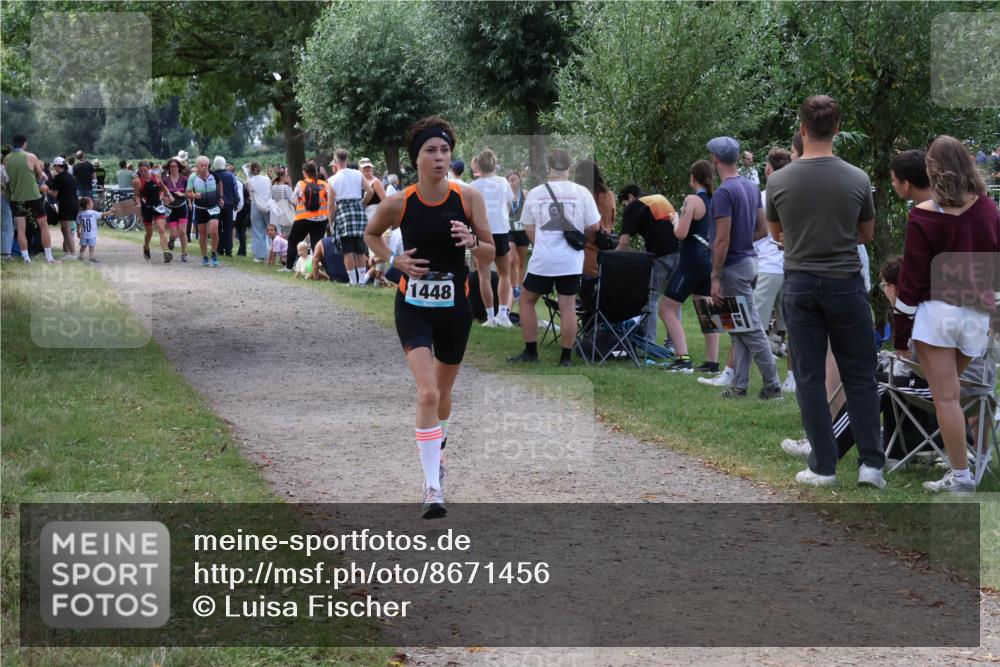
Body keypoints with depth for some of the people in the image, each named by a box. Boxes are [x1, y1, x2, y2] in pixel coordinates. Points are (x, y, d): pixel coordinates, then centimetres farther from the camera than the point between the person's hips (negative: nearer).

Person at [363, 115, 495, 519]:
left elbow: (488, 257, 0)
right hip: (413, 306, -2)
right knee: (427, 394, -17)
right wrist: (394, 260, -6)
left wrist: (473, 242, -22)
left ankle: (436, 450, 49)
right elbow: (370, 234, 12)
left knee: (443, 393, 18)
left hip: (455, 307, 2)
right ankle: (433, 487, -14)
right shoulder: (397, 204, -8)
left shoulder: (469, 198, -6)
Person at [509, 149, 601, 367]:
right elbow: (593, 228, 1)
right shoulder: (581, 192, -4)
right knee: (568, 307, 4)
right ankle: (566, 357, 7)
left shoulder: (535, 193, -1)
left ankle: (530, 352, 16)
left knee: (527, 300, 16)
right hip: (570, 260, 0)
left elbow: (529, 229, 7)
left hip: (542, 259, 0)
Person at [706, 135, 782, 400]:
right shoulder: (752, 187, 9)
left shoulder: (724, 192, -18)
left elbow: (723, 239, -21)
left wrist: (715, 278, -17)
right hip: (749, 260, 9)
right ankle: (739, 386, 14)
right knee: (739, 329, 12)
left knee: (751, 330, -4)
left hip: (733, 267, -9)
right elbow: (762, 230, 13)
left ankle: (773, 386, -1)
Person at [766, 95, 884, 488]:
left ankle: (823, 466, 6)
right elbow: (866, 234, 10)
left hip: (800, 285, 0)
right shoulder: (856, 180, -7)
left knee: (809, 377, 6)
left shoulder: (779, 181, -6)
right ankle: (871, 463, 3)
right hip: (845, 284, 0)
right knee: (860, 377, 8)